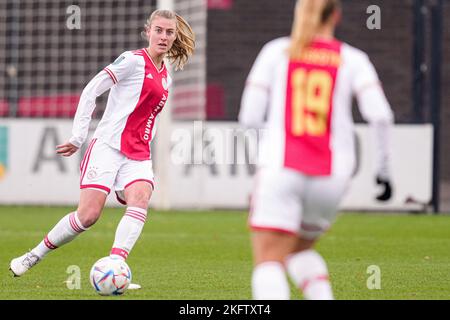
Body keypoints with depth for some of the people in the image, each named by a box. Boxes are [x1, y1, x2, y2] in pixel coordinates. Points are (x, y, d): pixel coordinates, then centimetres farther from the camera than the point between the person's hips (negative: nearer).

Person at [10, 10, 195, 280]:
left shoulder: (166, 77, 18)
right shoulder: (133, 60, -5)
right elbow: (91, 90, -8)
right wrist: (78, 138, -10)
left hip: (139, 155, 6)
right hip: (109, 146, -6)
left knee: (140, 199, -24)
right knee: (88, 215, -13)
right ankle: (33, 257, 6)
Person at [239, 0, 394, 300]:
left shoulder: (276, 51, 6)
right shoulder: (352, 59, 7)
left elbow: (249, 117, 2)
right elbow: (380, 115, -7)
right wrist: (384, 168, 4)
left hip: (281, 168, -2)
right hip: (331, 177, 2)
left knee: (269, 261, -6)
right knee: (299, 250, 26)